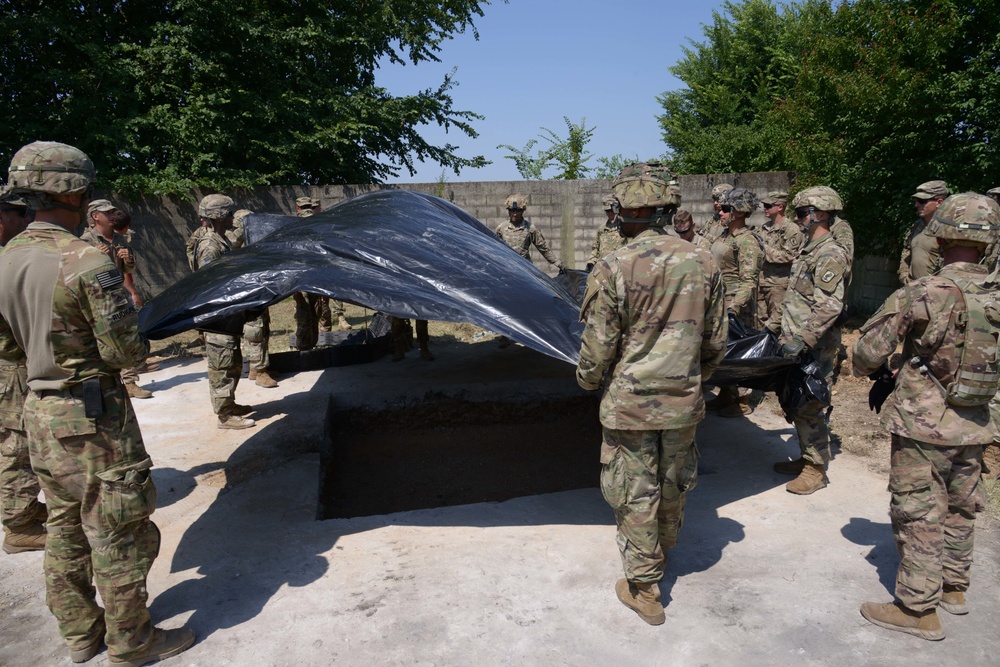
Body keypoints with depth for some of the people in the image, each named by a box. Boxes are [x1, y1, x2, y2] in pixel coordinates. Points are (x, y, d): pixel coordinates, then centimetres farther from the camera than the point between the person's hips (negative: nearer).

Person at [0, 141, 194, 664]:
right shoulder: (86, 262, -21)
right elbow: (126, 352, -20)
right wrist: (138, 346, 1)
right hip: (93, 415, -8)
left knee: (65, 528, 19)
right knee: (117, 533, 5)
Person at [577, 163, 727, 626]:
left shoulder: (611, 269, -17)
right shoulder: (702, 261, -2)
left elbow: (598, 348, -12)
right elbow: (716, 341, 7)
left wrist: (588, 381, 9)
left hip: (630, 404, -5)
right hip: (683, 401, 5)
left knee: (635, 496, 10)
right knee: (673, 486, 24)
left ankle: (644, 590, 22)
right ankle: (664, 550, 49)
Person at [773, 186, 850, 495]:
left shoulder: (831, 255, -16)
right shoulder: (810, 249, 15)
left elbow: (828, 308, -25)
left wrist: (801, 341, -28)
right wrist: (785, 332, 23)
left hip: (814, 349, -10)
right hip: (796, 343, 10)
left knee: (808, 408, -3)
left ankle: (816, 470, 9)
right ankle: (806, 458, 30)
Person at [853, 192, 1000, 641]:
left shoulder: (921, 294, -19)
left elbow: (868, 351, -14)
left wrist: (866, 370, 7)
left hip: (923, 423, -6)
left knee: (919, 514, 4)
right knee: (960, 509, 21)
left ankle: (918, 608, 14)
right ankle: (954, 588, 38)